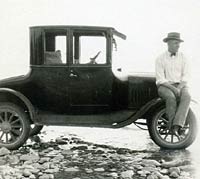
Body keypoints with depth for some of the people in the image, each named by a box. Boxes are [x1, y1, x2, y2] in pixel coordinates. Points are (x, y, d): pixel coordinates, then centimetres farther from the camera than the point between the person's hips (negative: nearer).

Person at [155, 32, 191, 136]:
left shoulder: (183, 58, 9)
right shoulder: (160, 59, 0)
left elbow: (186, 76, 2)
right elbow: (160, 79, -7)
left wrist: (179, 87, -17)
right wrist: (173, 88, -21)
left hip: (180, 85, 2)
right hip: (165, 86, -2)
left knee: (186, 97, -32)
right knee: (171, 97, -37)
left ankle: (176, 126, -40)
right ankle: (172, 123, -21)